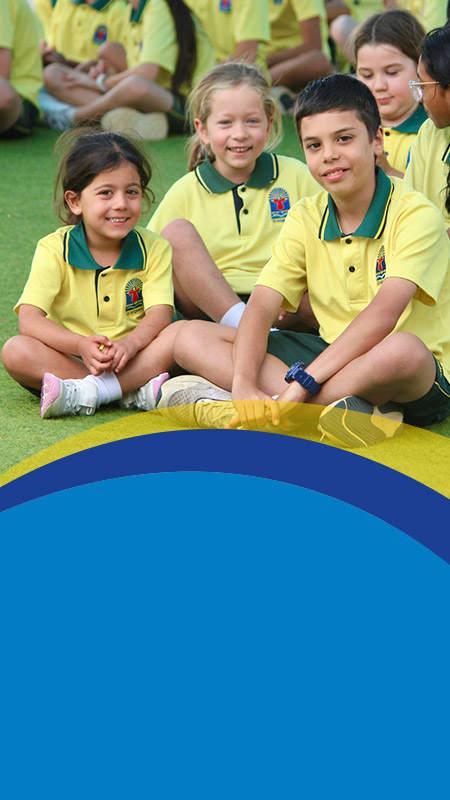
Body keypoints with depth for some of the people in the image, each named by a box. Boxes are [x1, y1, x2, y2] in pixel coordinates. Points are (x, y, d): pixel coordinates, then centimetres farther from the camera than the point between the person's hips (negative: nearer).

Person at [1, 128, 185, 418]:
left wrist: (131, 343, -36)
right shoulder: (54, 249, -5)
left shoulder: (154, 249, 1)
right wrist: (81, 345, -35)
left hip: (132, 359, 1)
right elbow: (29, 320, -17)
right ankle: (135, 391, -32)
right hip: (68, 359, -1)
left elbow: (160, 313, -12)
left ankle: (85, 393, -34)